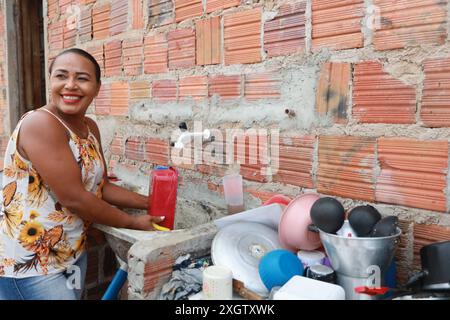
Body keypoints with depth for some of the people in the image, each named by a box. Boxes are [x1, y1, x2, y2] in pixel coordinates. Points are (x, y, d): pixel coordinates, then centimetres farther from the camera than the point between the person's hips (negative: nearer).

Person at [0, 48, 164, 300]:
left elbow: (100, 187, 10)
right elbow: (74, 198, -24)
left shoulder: (90, 128, 4)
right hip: (28, 263, -8)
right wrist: (133, 223, -14)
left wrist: (150, 202, 2)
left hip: (74, 254, 8)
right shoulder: (40, 124, -21)